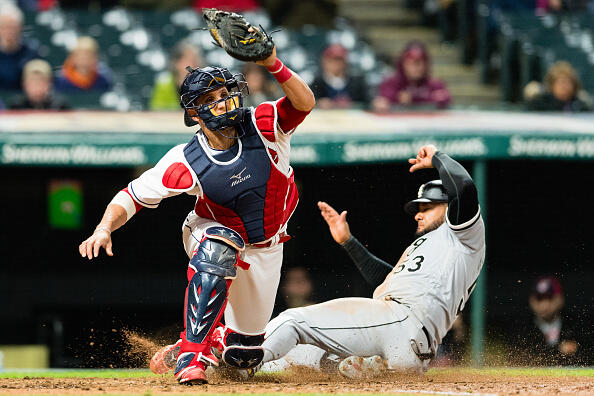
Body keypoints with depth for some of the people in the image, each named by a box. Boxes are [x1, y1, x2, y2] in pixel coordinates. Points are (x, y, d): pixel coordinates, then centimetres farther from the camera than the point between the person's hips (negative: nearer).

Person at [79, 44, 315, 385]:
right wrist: (105, 228, -39)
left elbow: (304, 103, -40)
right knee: (217, 250, -42)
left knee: (245, 350, 9)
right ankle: (193, 356, -34)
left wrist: (274, 66, -55)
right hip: (214, 229, -2)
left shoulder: (262, 126, -25)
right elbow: (133, 196, -21)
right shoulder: (187, 162, -27)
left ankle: (218, 337, 49)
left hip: (265, 248, 3)